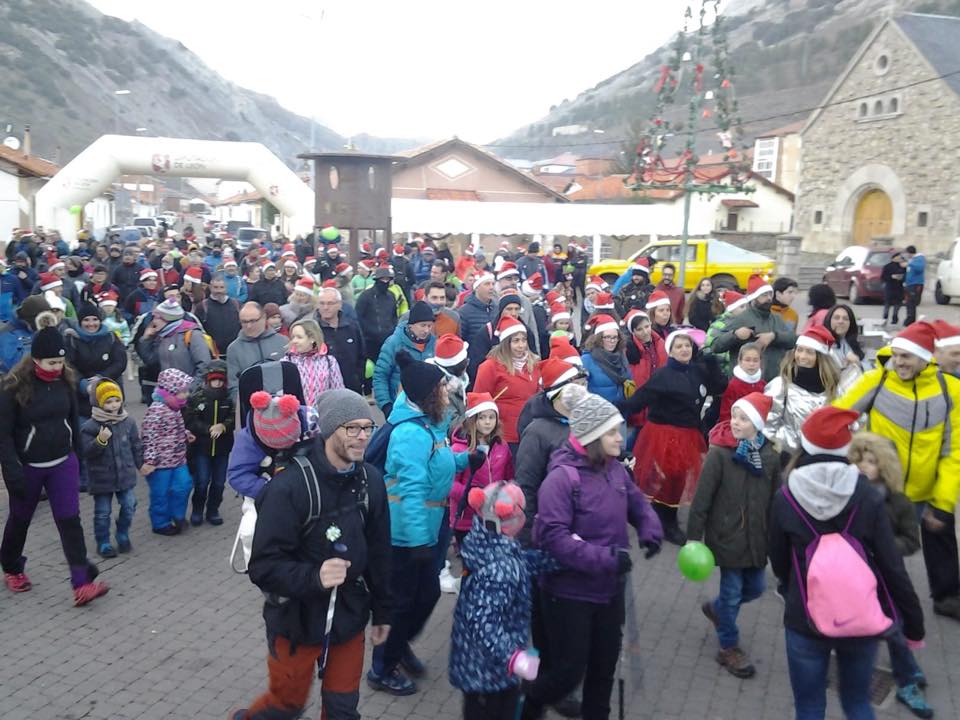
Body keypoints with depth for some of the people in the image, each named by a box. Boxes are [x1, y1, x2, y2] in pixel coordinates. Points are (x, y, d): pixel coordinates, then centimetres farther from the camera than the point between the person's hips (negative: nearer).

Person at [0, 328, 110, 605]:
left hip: (63, 463, 3)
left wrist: (77, 456, 13)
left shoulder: (66, 380, -3)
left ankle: (82, 584, -6)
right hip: (27, 467, -2)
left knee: (69, 520, -4)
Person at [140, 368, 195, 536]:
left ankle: (177, 515, 31)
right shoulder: (156, 411, -23)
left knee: (184, 485, 12)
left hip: (178, 459, 9)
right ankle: (161, 523, 22)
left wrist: (186, 434, 10)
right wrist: (149, 461, -23)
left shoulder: (174, 407, 7)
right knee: (160, 494, 6)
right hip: (161, 462, -8)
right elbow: (149, 437, -23)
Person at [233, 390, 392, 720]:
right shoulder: (290, 486, -23)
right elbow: (264, 566, -22)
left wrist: (382, 611, 11)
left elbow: (379, 552, 6)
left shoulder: (370, 480, -4)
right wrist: (314, 577, -38)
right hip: (297, 619, -4)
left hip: (349, 615, 4)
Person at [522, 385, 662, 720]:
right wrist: (604, 558, -32)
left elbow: (637, 503, 14)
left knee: (605, 663, 20)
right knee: (569, 669, 4)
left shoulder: (615, 469, -1)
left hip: (610, 587, 7)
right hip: (570, 590, -7)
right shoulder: (562, 477, -23)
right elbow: (553, 535, -28)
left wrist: (650, 530, -7)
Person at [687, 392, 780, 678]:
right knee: (732, 591, 8)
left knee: (755, 588, 18)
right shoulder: (719, 453, -18)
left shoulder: (770, 456, -4)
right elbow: (701, 498, -15)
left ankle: (716, 608, 46)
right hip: (727, 536, -5)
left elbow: (776, 500, 6)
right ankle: (729, 647, 29)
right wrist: (693, 537, -14)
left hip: (757, 538, 5)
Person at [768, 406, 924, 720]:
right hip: (862, 620, 2)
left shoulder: (786, 498, -10)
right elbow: (892, 565, -7)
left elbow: (778, 562, 1)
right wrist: (914, 622, 5)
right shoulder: (867, 495, -9)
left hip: (806, 620, -2)